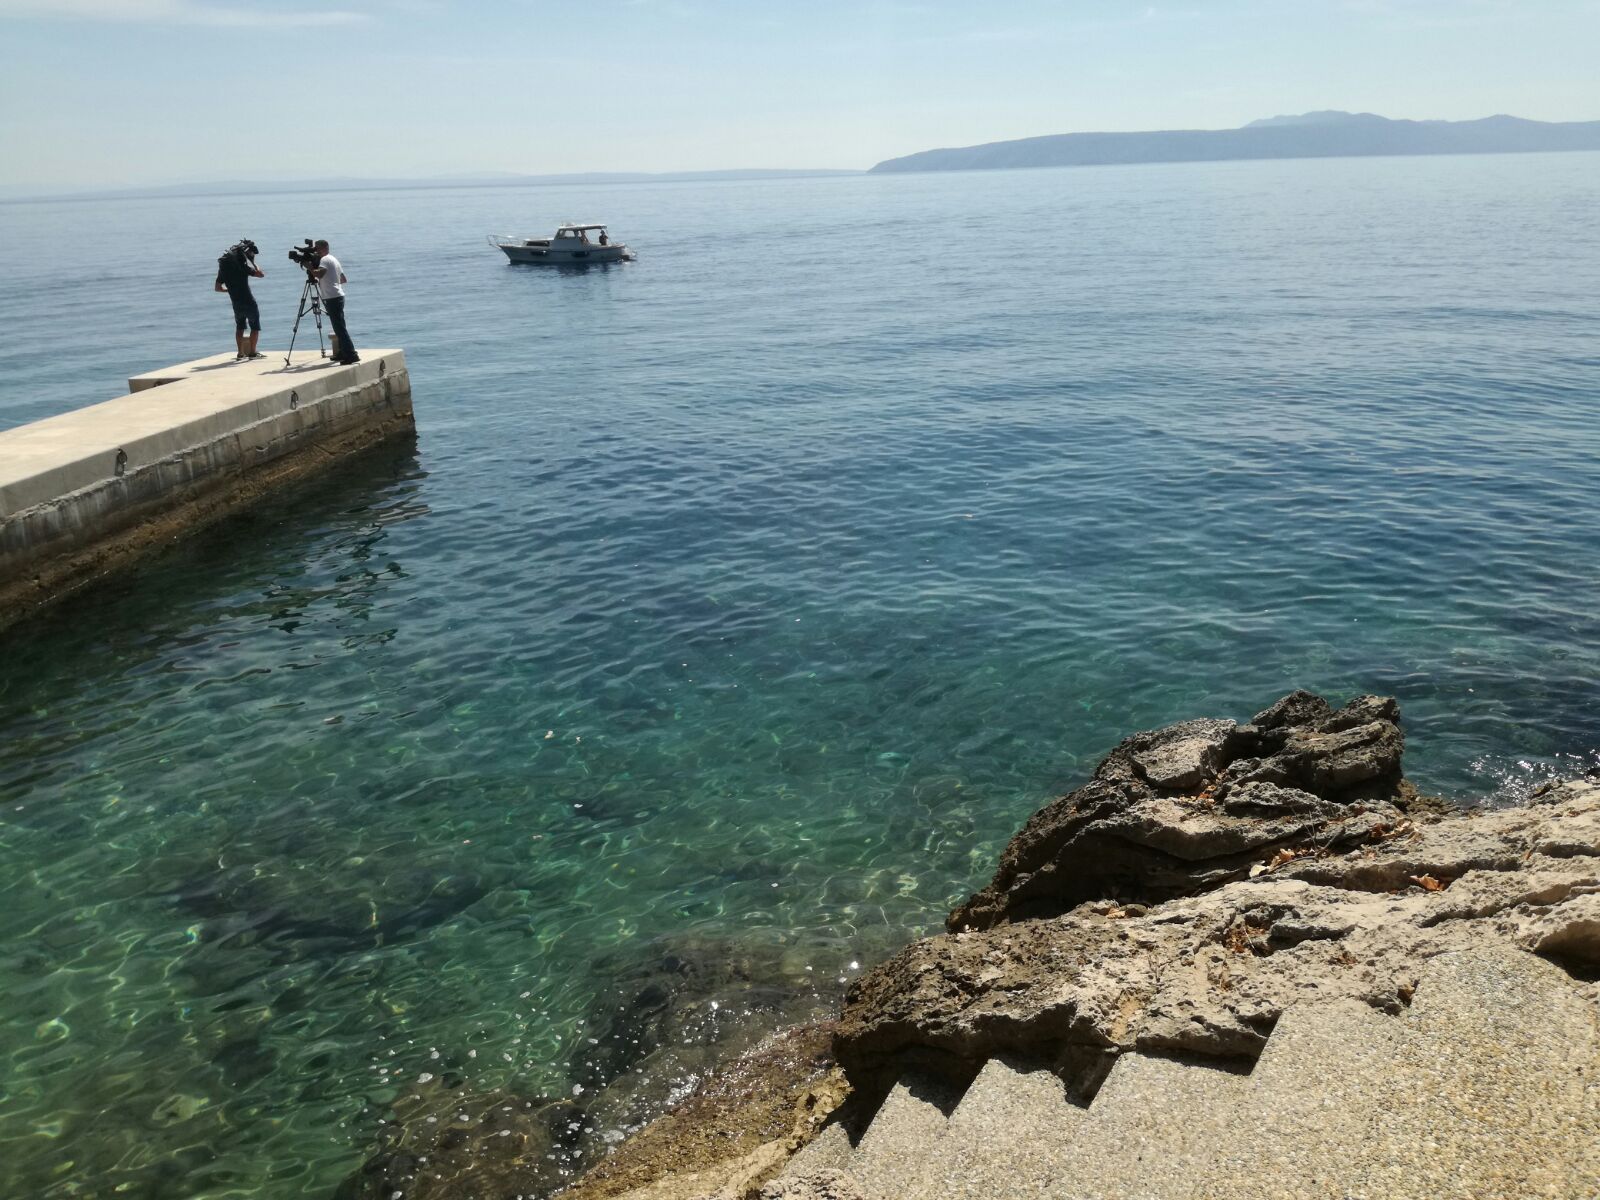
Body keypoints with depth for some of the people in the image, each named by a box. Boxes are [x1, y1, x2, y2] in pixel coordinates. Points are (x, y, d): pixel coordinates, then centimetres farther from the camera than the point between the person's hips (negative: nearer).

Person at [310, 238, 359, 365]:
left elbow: (319, 274, -27)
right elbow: (344, 279, 24)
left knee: (339, 328, -12)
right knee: (339, 327, 14)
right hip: (337, 297, 10)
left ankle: (351, 355, -16)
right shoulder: (334, 259, 19)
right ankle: (343, 353, 18)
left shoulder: (325, 260, -9)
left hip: (332, 298, -10)